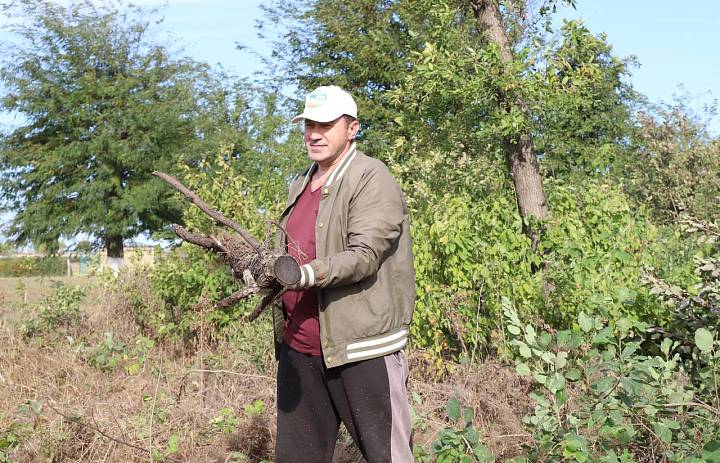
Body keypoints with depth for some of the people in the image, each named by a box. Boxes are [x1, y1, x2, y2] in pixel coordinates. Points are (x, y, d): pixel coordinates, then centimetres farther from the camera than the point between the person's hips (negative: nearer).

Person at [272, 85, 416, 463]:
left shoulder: (372, 180, -7)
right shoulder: (301, 185, 18)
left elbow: (364, 255, -19)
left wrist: (305, 274, -32)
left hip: (359, 348, -8)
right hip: (298, 347, 8)